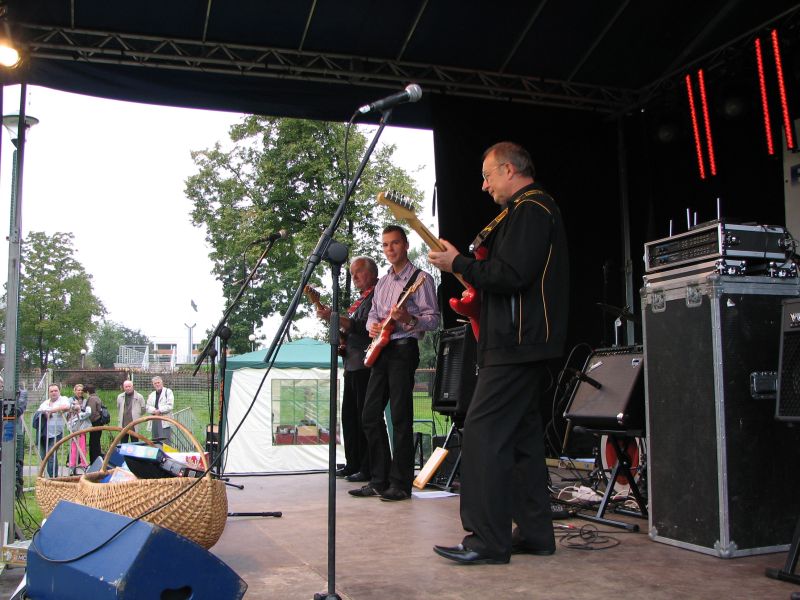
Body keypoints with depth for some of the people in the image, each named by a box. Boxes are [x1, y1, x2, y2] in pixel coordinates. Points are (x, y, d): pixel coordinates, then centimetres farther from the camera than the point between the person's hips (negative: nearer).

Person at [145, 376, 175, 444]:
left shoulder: (168, 392, 4)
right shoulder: (151, 395, 22)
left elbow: (170, 406, -6)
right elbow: (148, 407, 12)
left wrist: (159, 410, -13)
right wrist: (154, 410, -8)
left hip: (165, 421, -6)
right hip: (154, 421, 6)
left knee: (166, 442, -11)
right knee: (155, 442, 5)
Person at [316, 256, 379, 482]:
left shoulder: (376, 296, -8)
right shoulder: (361, 299, 23)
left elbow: (365, 328, -20)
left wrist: (334, 318, -22)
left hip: (366, 365, -10)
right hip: (352, 365, 10)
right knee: (349, 416, 13)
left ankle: (368, 468, -3)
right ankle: (353, 464, 21)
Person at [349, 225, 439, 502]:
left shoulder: (420, 279, -2)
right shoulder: (382, 282, 20)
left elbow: (434, 319, -7)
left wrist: (409, 319, -25)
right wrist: (372, 325, 2)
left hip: (403, 348, -8)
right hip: (380, 351, 8)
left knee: (400, 416, -8)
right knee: (370, 415, 5)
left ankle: (401, 483, -2)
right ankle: (380, 479, 13)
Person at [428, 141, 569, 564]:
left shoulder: (529, 210, -11)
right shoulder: (537, 209, 23)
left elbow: (512, 275, -22)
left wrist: (458, 264, -11)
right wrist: (467, 267, 17)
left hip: (516, 345, -11)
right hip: (528, 343, 11)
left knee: (482, 435, -11)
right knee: (522, 437, 13)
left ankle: (488, 541, -8)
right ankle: (534, 533, 19)